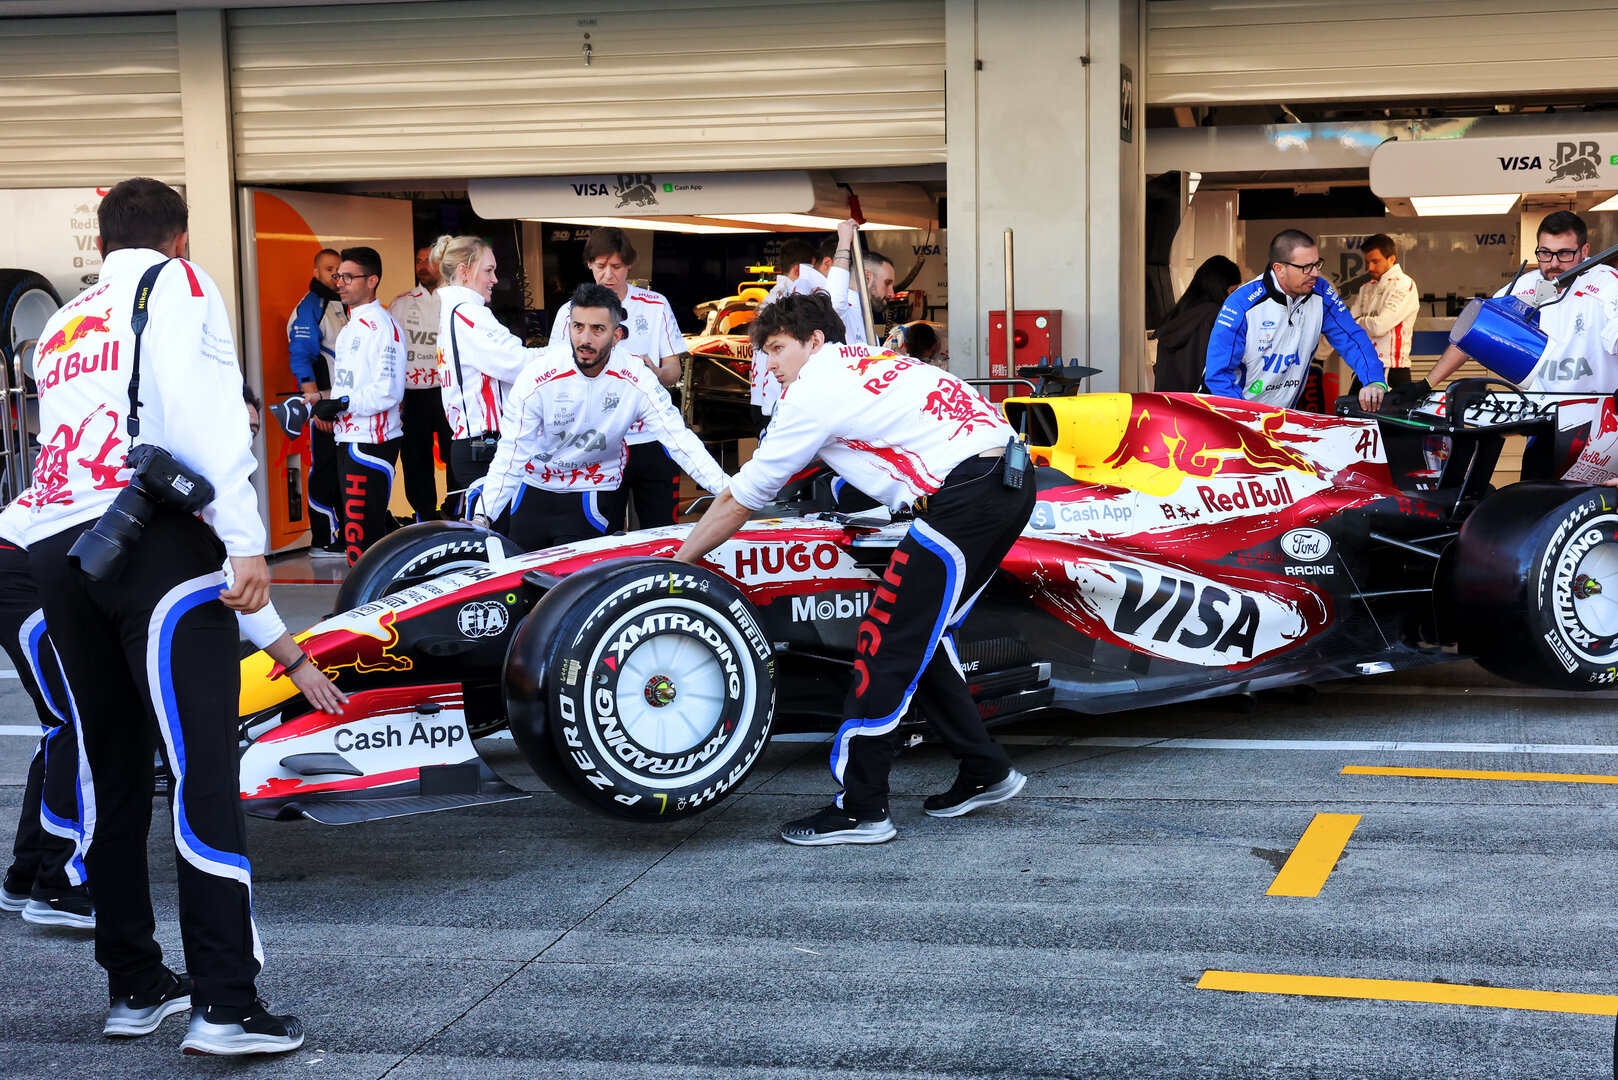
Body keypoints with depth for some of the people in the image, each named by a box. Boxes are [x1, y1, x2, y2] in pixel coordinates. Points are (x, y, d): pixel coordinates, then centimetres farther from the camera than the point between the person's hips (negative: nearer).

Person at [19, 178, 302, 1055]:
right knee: (204, 766, -10)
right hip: (153, 538, -7)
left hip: (53, 548, 7)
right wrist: (244, 541, -13)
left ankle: (133, 983, 20)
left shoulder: (63, 321, 27)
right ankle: (226, 1005, -15)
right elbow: (202, 411, -8)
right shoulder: (177, 285, 7)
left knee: (112, 770, 14)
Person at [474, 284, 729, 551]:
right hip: (532, 490, 1)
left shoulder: (636, 378, -17)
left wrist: (729, 491, -28)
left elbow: (679, 439, -17)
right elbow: (511, 451, -17)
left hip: (592, 494, -1)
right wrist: (483, 517, -25)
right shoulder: (539, 375, -19)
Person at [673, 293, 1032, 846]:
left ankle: (860, 810, 0)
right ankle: (985, 771, 25)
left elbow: (741, 501, 4)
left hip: (963, 498, -9)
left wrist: (677, 559, 15)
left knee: (886, 646, -4)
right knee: (918, 635, 18)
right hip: (1012, 480, 9)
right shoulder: (865, 361, 24)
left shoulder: (814, 390, -1)